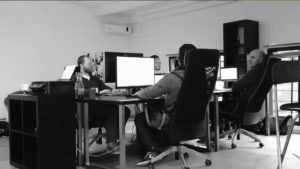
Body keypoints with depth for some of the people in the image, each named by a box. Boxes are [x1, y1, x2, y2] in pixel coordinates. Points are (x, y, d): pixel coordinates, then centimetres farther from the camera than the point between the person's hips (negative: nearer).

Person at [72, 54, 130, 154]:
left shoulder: (94, 79, 29)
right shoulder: (76, 78, 6)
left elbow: (106, 88, 19)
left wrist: (112, 91, -5)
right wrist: (99, 92, -18)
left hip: (98, 108, 7)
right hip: (85, 110, -7)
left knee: (125, 111, -13)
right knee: (111, 110, -32)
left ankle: (112, 141, -13)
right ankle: (111, 144, -27)